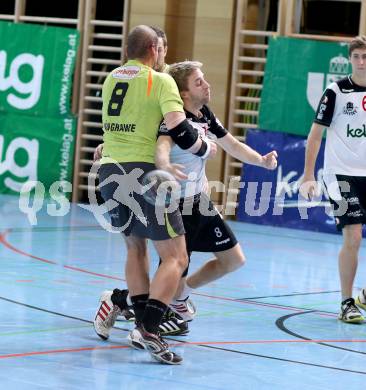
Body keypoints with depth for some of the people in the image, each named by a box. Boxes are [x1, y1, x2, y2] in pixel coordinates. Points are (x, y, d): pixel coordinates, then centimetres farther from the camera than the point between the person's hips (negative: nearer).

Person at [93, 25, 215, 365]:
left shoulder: (111, 79, 14)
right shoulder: (161, 81, -4)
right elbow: (178, 129, -14)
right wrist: (204, 150, 5)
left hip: (109, 171, 7)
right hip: (142, 173, -7)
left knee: (136, 247, 21)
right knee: (175, 257, -4)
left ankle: (144, 327, 19)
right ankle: (148, 330, -19)